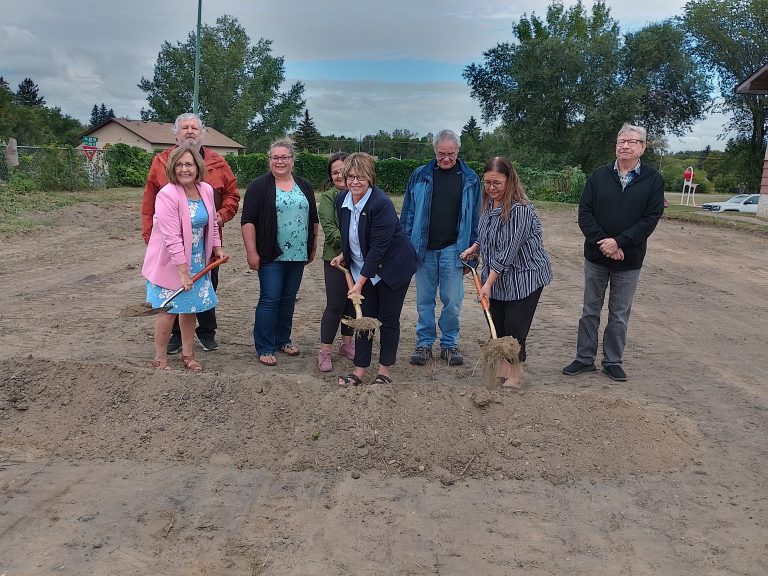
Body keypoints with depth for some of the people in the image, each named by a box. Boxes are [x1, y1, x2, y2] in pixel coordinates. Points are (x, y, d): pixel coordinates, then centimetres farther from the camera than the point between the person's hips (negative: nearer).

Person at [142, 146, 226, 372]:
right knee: (168, 309, 1)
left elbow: (211, 223, 16)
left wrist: (217, 247, 12)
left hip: (197, 262, 6)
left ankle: (188, 354, 28)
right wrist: (183, 272, -25)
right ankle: (160, 358, 18)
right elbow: (172, 238, -24)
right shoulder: (167, 195, -21)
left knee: (189, 307, 13)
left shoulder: (206, 190, -1)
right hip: (170, 263, -6)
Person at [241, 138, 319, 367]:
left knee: (288, 299, 12)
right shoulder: (259, 186, -4)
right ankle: (264, 348, 4)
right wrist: (251, 252, -13)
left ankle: (283, 339, 26)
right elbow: (248, 221, -8)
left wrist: (313, 248, 14)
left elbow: (313, 219, 17)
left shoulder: (305, 187, 11)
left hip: (297, 255, 5)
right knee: (270, 300, -4)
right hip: (271, 255, -5)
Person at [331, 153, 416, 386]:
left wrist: (360, 282, -26)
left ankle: (385, 370, 18)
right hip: (363, 267, 6)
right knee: (364, 317, 7)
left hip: (393, 267, -6)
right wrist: (344, 255, 6)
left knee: (388, 319, 4)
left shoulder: (381, 204, -26)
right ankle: (359, 370, 15)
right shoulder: (342, 200, -5)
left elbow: (378, 247, -26)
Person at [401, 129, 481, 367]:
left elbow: (475, 219, 4)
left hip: (453, 250, -1)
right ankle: (424, 343, 21)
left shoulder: (469, 179, 1)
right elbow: (408, 214, 6)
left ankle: (449, 345, 19)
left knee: (452, 301, 3)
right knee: (424, 300, 9)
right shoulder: (420, 176, 3)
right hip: (423, 249, 1)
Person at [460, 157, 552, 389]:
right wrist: (473, 248, 7)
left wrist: (489, 283, -23)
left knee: (514, 328, -2)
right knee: (497, 326, 11)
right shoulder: (489, 203, 3)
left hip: (523, 277, -8)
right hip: (497, 277, 8)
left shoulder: (520, 209, -24)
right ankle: (501, 372, 26)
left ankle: (513, 379, 13)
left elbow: (508, 251, -25)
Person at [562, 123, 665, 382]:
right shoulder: (598, 176, 1)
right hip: (595, 257, 1)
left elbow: (651, 219, -10)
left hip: (629, 261, -1)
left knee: (620, 314, 10)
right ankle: (585, 358, 22)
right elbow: (585, 213, -4)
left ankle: (613, 361, 23)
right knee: (590, 311, 11)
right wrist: (602, 242, -16)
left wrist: (619, 242, -19)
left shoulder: (653, 179, -4)